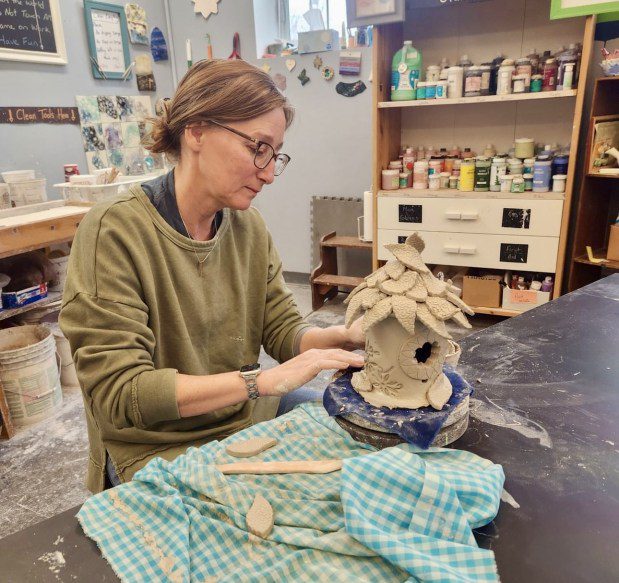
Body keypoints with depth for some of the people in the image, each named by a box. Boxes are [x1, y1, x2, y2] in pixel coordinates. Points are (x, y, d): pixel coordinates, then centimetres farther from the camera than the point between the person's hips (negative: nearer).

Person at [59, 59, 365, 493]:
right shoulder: (114, 231, -18)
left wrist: (344, 336, -19)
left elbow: (284, 330, 2)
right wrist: (263, 381, -29)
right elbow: (119, 391, -22)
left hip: (243, 429, 6)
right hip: (153, 454, -5)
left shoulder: (250, 227, 1)